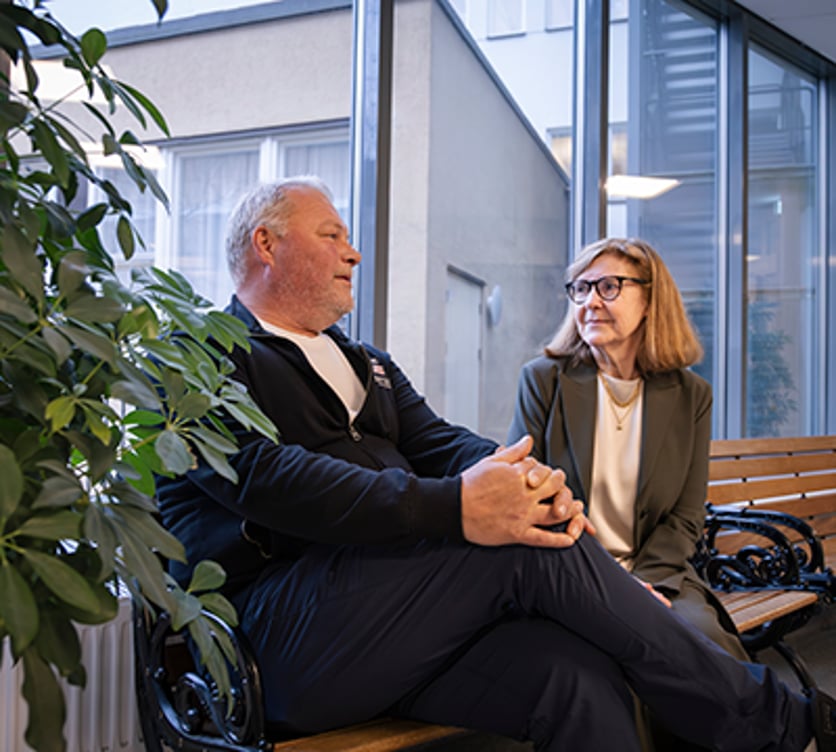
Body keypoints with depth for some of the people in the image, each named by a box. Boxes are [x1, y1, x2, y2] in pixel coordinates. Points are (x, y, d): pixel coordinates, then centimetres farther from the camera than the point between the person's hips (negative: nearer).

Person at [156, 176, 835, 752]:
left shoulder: (367, 365, 30)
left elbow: (436, 441, 14)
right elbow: (263, 477, -14)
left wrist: (521, 478, -12)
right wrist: (453, 508, -25)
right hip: (283, 628, -6)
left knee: (581, 679, -24)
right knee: (535, 549, -23)